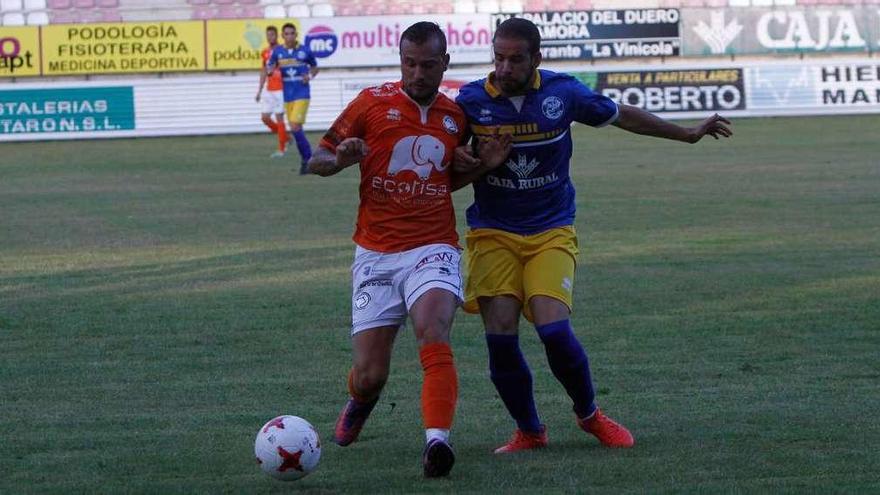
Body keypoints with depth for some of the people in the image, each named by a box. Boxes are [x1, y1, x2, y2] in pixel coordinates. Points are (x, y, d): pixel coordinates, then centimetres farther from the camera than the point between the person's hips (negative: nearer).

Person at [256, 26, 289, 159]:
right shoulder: (265, 52, 12)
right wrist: (260, 90, 17)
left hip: (280, 89, -7)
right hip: (269, 90, 7)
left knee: (279, 117, -6)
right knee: (265, 117, 2)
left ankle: (281, 149, 1)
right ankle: (285, 138, 21)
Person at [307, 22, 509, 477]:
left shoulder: (455, 116, 9)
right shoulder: (372, 103, -1)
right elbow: (317, 160, 5)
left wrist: (483, 164, 6)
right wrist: (341, 159, -18)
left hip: (433, 249, 1)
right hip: (376, 254, 0)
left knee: (432, 329, -31)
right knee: (369, 375, -1)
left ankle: (437, 441, -38)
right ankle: (360, 403, 37)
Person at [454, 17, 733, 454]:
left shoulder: (562, 91, -5)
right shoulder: (471, 100, -7)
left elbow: (621, 116, 13)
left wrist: (689, 134, 21)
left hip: (551, 232, 0)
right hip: (493, 233, 0)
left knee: (553, 329, -17)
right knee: (501, 333, -12)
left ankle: (589, 414, 10)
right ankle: (528, 431, 10)